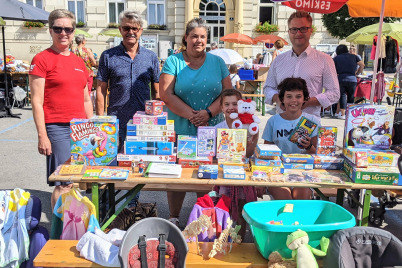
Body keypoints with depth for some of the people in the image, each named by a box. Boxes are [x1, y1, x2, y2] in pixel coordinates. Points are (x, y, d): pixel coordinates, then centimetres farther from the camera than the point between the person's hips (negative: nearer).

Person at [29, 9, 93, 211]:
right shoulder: (41, 60, -3)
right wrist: (42, 136, -12)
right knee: (63, 184, -4)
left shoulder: (79, 62, 15)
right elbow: (37, 101, -8)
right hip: (57, 128, -6)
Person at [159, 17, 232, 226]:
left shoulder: (217, 62, 9)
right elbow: (166, 95, -7)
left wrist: (208, 113, -12)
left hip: (212, 130, 2)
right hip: (180, 130, -1)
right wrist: (190, 114, -17)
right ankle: (173, 218, 21)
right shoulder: (173, 62, 2)